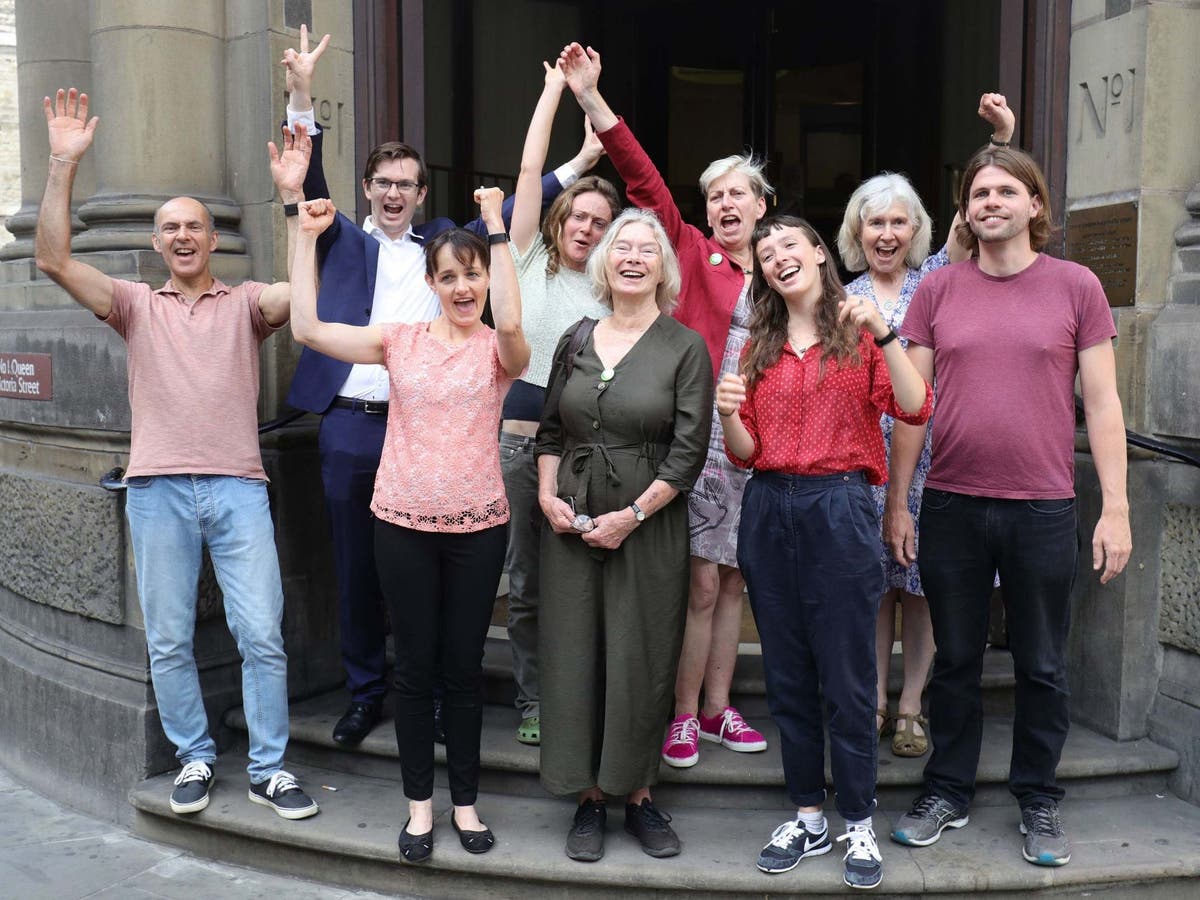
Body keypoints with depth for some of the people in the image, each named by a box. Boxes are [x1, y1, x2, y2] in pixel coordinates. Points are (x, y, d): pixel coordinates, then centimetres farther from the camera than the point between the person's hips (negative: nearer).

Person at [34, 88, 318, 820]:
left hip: (238, 487, -1)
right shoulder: (137, 304, 13)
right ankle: (195, 760, 23)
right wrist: (64, 165, -8)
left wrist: (292, 195, -16)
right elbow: (55, 260, 0)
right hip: (158, 488, 2)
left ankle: (269, 768, 10)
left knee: (262, 634, -3)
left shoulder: (246, 302, 10)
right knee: (168, 640, 7)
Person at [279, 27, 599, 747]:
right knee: (357, 569, 8)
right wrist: (302, 98, -16)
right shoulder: (342, 241, 11)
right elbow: (309, 182, -2)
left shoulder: (440, 242, 16)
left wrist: (577, 165, 10)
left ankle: (443, 694, 17)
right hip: (350, 426, 0)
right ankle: (366, 694, 22)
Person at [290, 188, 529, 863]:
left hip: (477, 525, -1)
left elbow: (510, 324, -26)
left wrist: (497, 229, -22)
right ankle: (421, 801, 25)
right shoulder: (402, 340, 4)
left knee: (465, 666, 9)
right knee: (416, 665, 9)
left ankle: (465, 801, 26)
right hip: (404, 522, 1)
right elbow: (308, 329, -6)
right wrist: (308, 238, -6)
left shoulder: (498, 351, 0)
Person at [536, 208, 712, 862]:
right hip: (570, 521, 3)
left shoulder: (684, 347, -2)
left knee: (641, 658, 4)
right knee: (574, 653, 6)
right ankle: (589, 798, 19)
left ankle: (638, 796, 20)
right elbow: (550, 430, 14)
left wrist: (631, 515, -13)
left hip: (648, 525, -3)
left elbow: (689, 449, -8)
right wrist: (547, 494, -2)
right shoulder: (574, 342, 10)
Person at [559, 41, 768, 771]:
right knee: (700, 582, -1)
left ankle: (718, 708, 25)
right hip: (699, 439, -4)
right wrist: (591, 97, -14)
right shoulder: (693, 254, 2)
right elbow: (644, 179, -7)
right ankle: (685, 715, 14)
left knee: (734, 582, 11)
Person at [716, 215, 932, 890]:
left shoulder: (858, 334, 2)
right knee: (788, 676, 10)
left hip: (840, 510, -4)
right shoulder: (760, 347, 13)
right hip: (769, 511, 4)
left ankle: (860, 825, 17)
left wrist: (881, 331, -21)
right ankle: (809, 817, 25)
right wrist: (728, 415, -10)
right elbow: (746, 454, 10)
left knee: (848, 677, 1)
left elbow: (915, 409, -13)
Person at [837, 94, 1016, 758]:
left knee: (922, 581, 3)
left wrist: (998, 142, -21)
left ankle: (910, 708, 16)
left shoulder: (937, 278, 5)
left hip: (928, 453, -1)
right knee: (871, 582, 6)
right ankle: (875, 704, 19)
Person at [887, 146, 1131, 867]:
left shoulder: (1076, 287, 1)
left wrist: (1116, 508, -5)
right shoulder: (937, 290, 4)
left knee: (1042, 667, 11)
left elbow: (1103, 402, 0)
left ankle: (1040, 801, 28)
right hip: (951, 507, 1)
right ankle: (948, 793, 28)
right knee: (956, 660, 13)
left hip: (1043, 510, -1)